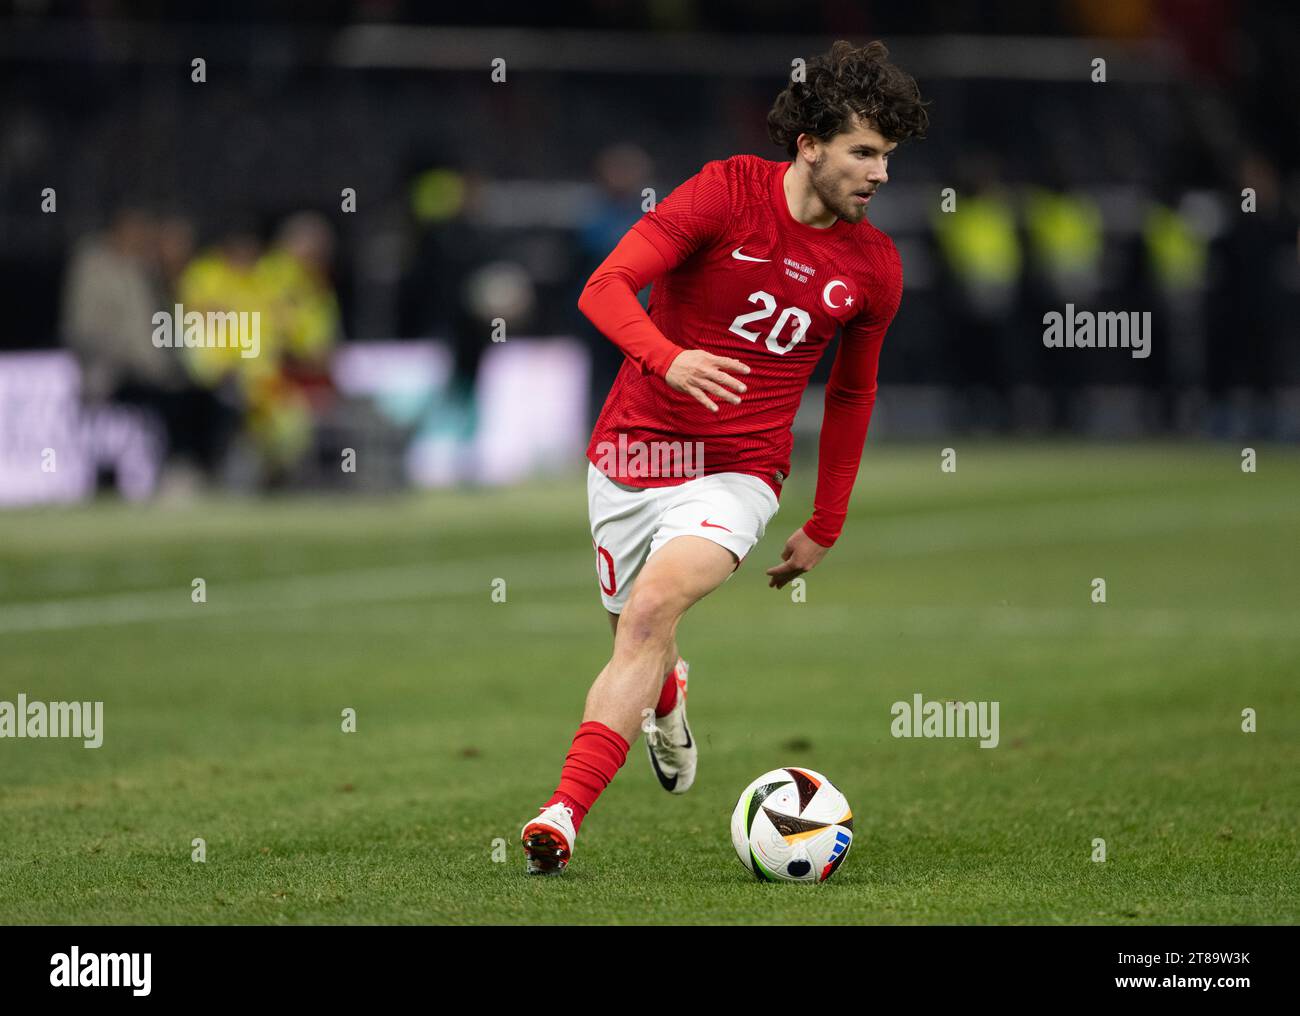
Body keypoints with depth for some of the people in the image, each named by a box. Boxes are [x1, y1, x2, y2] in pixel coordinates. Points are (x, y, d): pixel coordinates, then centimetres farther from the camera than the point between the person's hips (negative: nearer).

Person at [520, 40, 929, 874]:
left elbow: (852, 391, 17)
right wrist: (668, 358, -36)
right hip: (634, 451, 0)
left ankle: (564, 816, -31)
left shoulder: (874, 268, 2)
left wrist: (826, 528, 20)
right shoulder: (728, 193, -10)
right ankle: (666, 694, 52)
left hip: (737, 474, 0)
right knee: (637, 633, 11)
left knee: (654, 608, -26)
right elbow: (606, 288, -16)